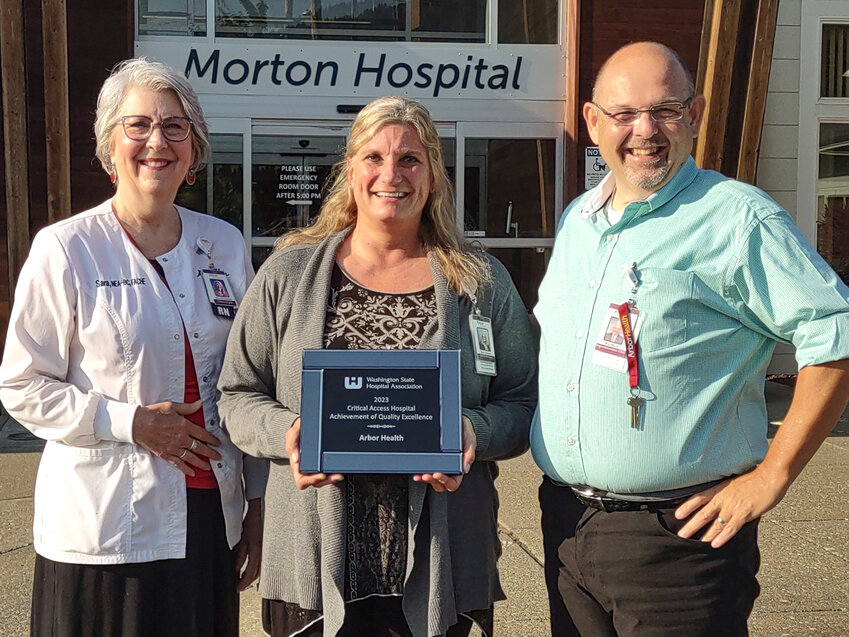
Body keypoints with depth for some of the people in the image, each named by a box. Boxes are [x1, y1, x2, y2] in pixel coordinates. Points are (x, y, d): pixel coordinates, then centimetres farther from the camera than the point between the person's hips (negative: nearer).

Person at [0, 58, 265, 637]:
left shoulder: (225, 245, 7)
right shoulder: (66, 250, -5)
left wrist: (259, 504, 10)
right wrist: (131, 422, -16)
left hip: (211, 518, 4)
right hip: (105, 525, -3)